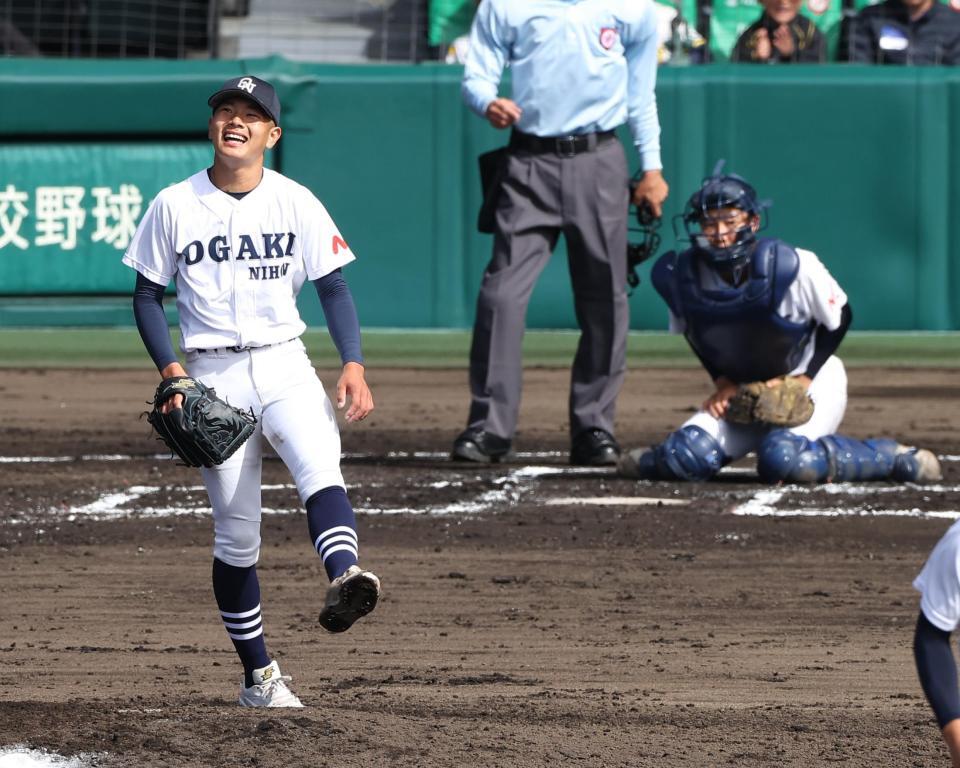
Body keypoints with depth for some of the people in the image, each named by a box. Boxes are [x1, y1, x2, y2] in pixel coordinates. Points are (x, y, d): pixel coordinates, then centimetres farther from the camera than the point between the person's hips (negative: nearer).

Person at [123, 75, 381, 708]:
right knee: (236, 534, 1)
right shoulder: (174, 206, 3)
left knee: (320, 468, -30)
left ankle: (344, 580, -54)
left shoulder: (296, 203, 3)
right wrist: (170, 369, -7)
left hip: (284, 365, 0)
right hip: (213, 377, 0)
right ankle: (259, 675, 9)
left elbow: (333, 287, 5)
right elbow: (148, 295, 8)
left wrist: (354, 364, -9)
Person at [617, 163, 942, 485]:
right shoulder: (682, 276, -14)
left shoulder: (795, 267, -25)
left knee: (782, 460, -31)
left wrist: (805, 378, -17)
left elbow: (840, 318, -10)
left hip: (812, 381, -4)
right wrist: (723, 383, -6)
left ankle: (891, 456, -11)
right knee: (687, 458, -16)